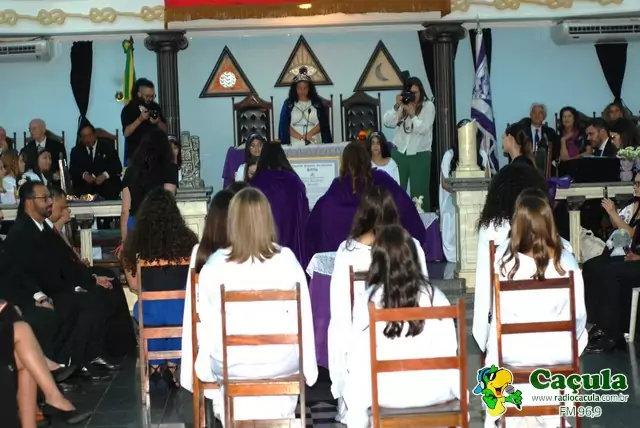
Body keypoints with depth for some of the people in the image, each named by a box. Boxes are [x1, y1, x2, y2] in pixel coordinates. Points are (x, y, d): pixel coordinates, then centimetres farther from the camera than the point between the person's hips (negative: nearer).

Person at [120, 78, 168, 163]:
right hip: (134, 154, -3)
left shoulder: (156, 107, 6)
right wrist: (140, 119, -24)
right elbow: (126, 133, -15)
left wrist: (158, 122, -12)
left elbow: (165, 129, 9)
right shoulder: (128, 109, -5)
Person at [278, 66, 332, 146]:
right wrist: (300, 137, -13)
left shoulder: (317, 102, 7)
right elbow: (285, 125, -1)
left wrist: (308, 134, -12)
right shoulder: (289, 103, 6)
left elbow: (323, 123, 2)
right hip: (295, 145, 0)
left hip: (315, 144, 0)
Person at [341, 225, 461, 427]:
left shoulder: (366, 301, -12)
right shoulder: (435, 297, -8)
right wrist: (460, 394, 10)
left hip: (388, 395, -1)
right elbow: (449, 352, -5)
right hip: (434, 392, 1)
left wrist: (356, 411, 0)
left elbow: (359, 359, -10)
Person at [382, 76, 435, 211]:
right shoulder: (402, 104, 5)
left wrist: (411, 113, -22)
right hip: (399, 152, 3)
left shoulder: (428, 106, -3)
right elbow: (387, 122, -5)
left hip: (420, 155, -3)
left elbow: (423, 129, -15)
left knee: (419, 192, 2)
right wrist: (396, 106, -15)